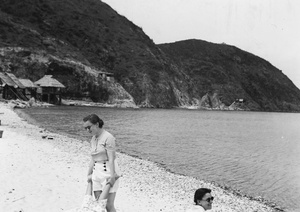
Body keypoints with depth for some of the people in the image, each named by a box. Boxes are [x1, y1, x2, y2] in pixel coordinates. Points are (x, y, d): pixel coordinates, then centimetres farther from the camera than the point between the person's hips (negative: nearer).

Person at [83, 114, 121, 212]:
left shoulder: (108, 137, -12)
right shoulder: (93, 139, 12)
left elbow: (111, 159, -18)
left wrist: (112, 176, -23)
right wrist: (89, 175, 15)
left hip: (108, 173, -7)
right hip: (97, 174, 7)